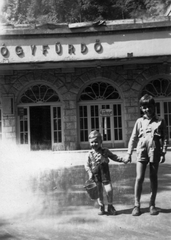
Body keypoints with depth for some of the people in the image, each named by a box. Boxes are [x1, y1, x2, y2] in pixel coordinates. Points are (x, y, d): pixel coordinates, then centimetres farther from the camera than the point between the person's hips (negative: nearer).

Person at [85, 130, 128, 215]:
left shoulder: (105, 151, 2)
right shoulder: (90, 154, 1)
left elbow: (113, 157, 9)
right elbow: (87, 164, 2)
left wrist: (122, 160, -2)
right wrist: (90, 173, -9)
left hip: (105, 174, 0)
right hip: (96, 176, 0)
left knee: (109, 190, -4)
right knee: (99, 192, 7)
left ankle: (110, 206, 14)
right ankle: (101, 207, 23)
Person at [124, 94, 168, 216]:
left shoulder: (160, 121, 3)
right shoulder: (139, 121, 7)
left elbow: (165, 138, 3)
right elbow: (133, 138, 8)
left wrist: (163, 153, -5)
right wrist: (129, 153, 4)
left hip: (155, 152, 0)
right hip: (142, 152, 0)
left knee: (153, 178, 8)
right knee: (139, 178, -4)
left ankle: (152, 204, 18)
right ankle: (137, 205, 4)